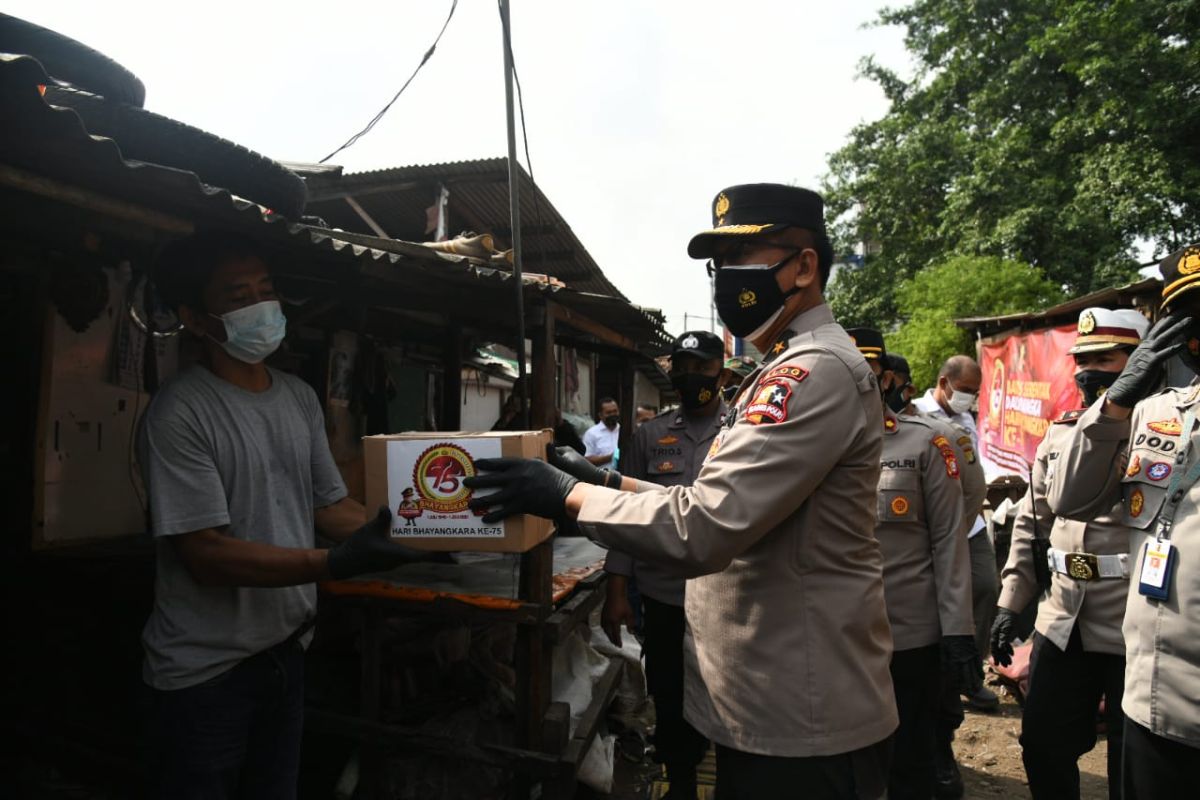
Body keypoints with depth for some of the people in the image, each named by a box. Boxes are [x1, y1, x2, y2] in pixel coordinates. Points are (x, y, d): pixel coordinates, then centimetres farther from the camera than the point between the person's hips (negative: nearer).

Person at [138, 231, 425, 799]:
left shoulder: (301, 398, 4)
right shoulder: (180, 413, -18)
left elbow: (330, 504, 5)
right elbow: (204, 553, -22)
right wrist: (332, 565, -32)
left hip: (287, 650, 6)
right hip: (203, 671, -6)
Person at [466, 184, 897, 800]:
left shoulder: (818, 371, -22)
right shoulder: (790, 370, 13)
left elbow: (701, 529, -29)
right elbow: (728, 505, 15)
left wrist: (569, 494, -17)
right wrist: (611, 482, 5)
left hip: (801, 719, -9)